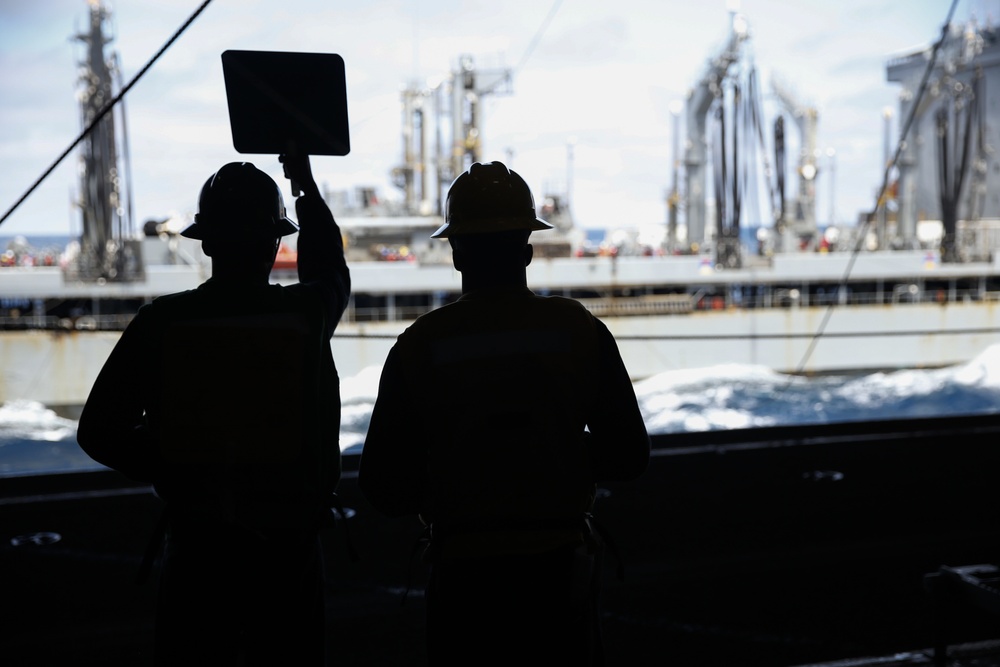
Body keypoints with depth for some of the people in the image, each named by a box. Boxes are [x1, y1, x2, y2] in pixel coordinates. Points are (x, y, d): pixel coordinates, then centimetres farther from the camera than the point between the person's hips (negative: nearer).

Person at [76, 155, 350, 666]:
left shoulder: (159, 322, -6)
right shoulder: (308, 314, -5)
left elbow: (99, 432, -1)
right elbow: (331, 270, 21)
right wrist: (305, 182, 34)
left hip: (195, 551, 0)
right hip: (287, 548, 0)